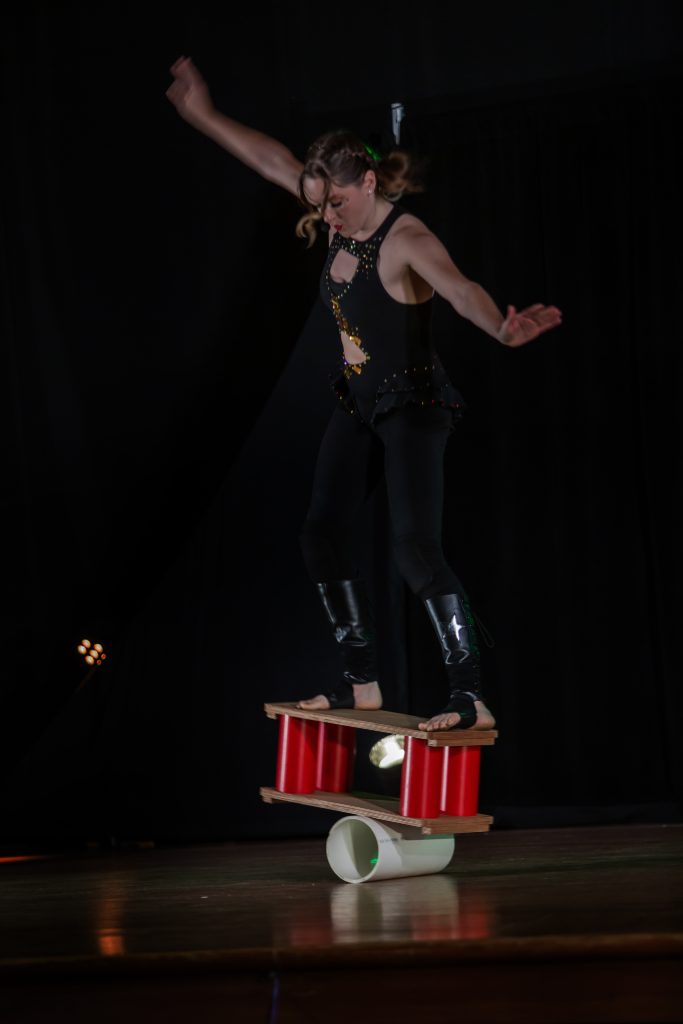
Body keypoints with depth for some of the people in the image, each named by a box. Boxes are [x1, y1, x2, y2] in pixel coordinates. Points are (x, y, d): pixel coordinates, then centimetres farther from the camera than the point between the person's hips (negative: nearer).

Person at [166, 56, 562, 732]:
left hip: (413, 405, -9)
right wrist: (204, 115, 15)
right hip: (359, 406, 9)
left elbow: (460, 289, -41)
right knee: (322, 536, 9)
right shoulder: (343, 223, 1)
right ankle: (363, 682, 19)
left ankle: (471, 697, -15)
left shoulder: (406, 240, -22)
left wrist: (503, 329, -62)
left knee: (415, 548, -18)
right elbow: (274, 162, 11)